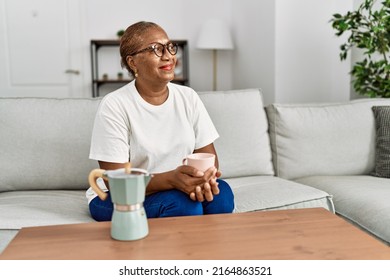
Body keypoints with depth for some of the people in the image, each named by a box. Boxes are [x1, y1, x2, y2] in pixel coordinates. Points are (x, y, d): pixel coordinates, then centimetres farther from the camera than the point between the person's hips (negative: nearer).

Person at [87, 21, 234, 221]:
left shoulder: (188, 97, 0)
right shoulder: (114, 106, -15)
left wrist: (206, 177, -26)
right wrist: (171, 179, -36)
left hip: (176, 187, 5)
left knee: (221, 192, -24)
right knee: (182, 203, -31)